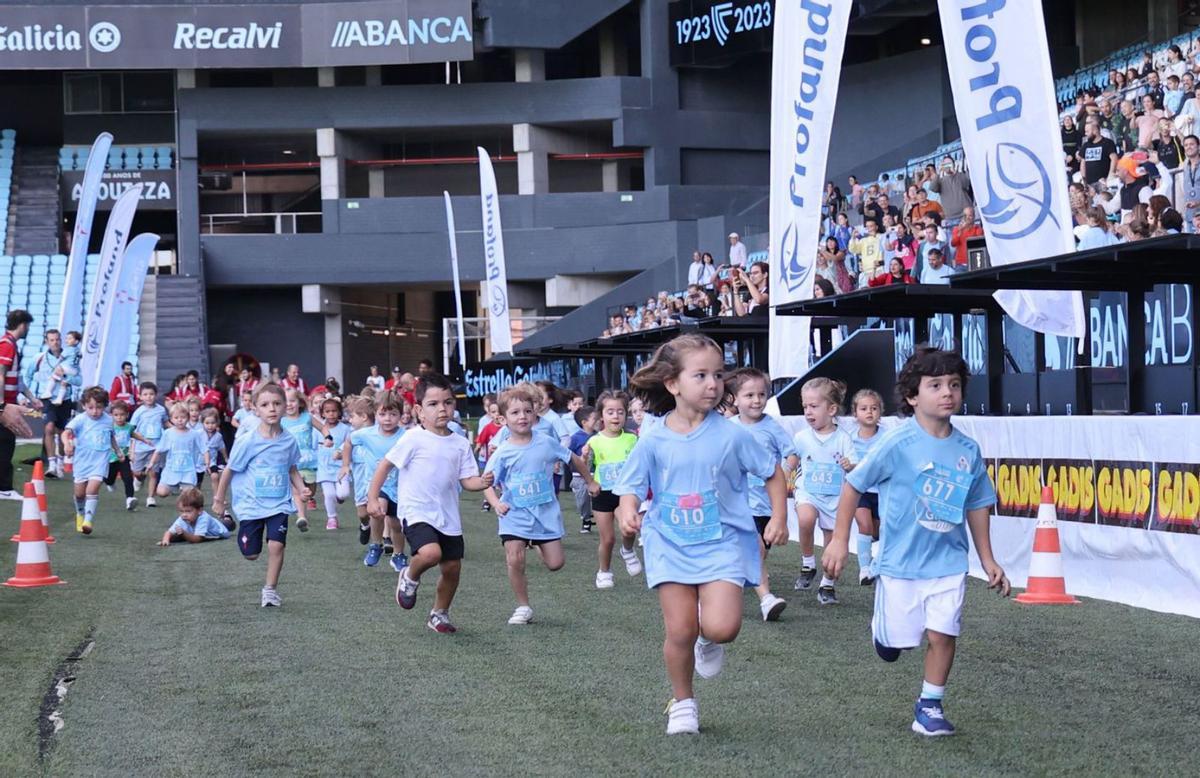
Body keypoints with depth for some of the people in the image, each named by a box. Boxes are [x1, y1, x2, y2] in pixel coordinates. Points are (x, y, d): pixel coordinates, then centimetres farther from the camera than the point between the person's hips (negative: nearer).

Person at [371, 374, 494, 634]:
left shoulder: (460, 444, 4)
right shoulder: (414, 439, -9)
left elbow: (467, 480, 4)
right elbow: (386, 466, -4)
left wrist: (483, 482, -18)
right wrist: (373, 498, -8)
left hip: (448, 517, 5)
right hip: (416, 512, -5)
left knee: (452, 568, 9)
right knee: (431, 553, -29)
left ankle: (440, 614, 33)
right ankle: (409, 577, 5)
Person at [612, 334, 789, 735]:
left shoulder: (732, 435, -7)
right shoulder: (653, 440, -5)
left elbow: (773, 473, 5)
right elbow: (631, 486, 2)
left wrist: (779, 517, -4)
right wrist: (628, 512, -20)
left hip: (722, 544, -1)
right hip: (671, 546, 1)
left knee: (721, 626, -19)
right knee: (680, 631, -1)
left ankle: (709, 642, 19)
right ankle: (682, 703, 23)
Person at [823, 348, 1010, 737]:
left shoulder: (968, 450, -1)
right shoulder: (898, 443, -13)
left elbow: (977, 506, 12)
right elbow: (853, 486, -6)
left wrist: (988, 560, 14)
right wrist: (839, 540, -7)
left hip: (948, 562, 3)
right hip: (900, 560, -3)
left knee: (943, 634, -6)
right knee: (893, 643, 5)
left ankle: (930, 705, 11)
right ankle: (884, 624, 40)